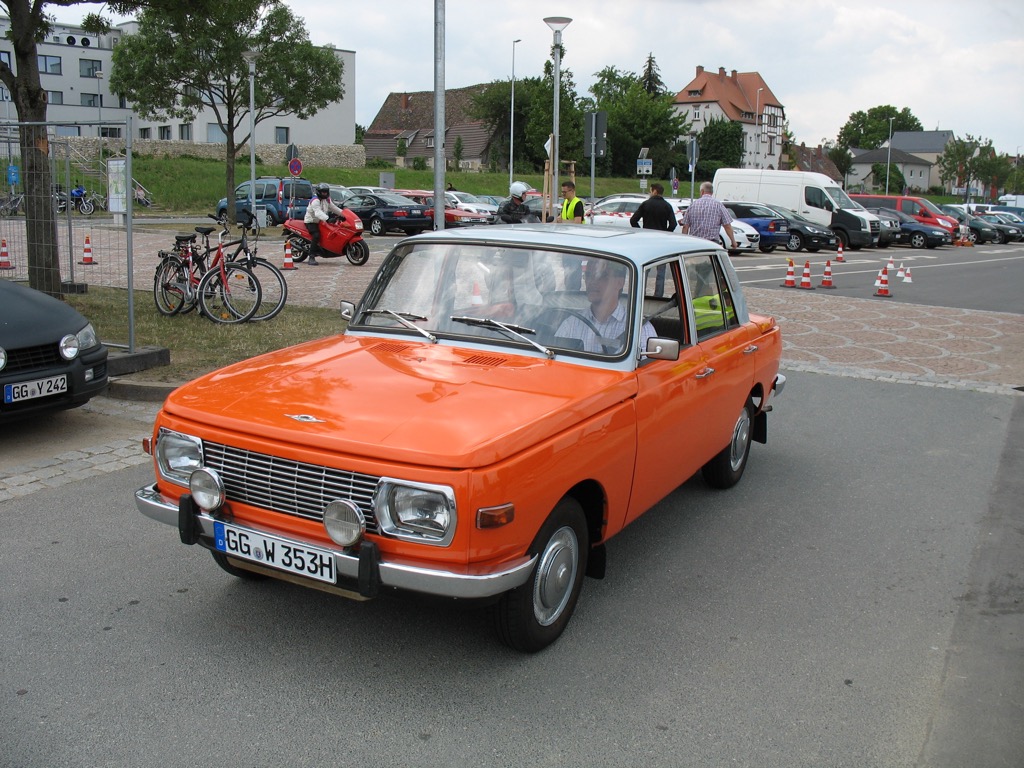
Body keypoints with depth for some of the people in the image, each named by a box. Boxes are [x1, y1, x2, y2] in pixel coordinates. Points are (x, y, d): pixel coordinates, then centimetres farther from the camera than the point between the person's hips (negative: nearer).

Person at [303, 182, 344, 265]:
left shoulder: (327, 200, 7)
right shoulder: (315, 201, -22)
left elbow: (334, 208, 15)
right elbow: (318, 212, -37)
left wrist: (344, 214, 4)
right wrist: (327, 218, -53)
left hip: (320, 221, 9)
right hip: (311, 222, -9)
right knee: (316, 235, -30)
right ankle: (311, 258, -32)